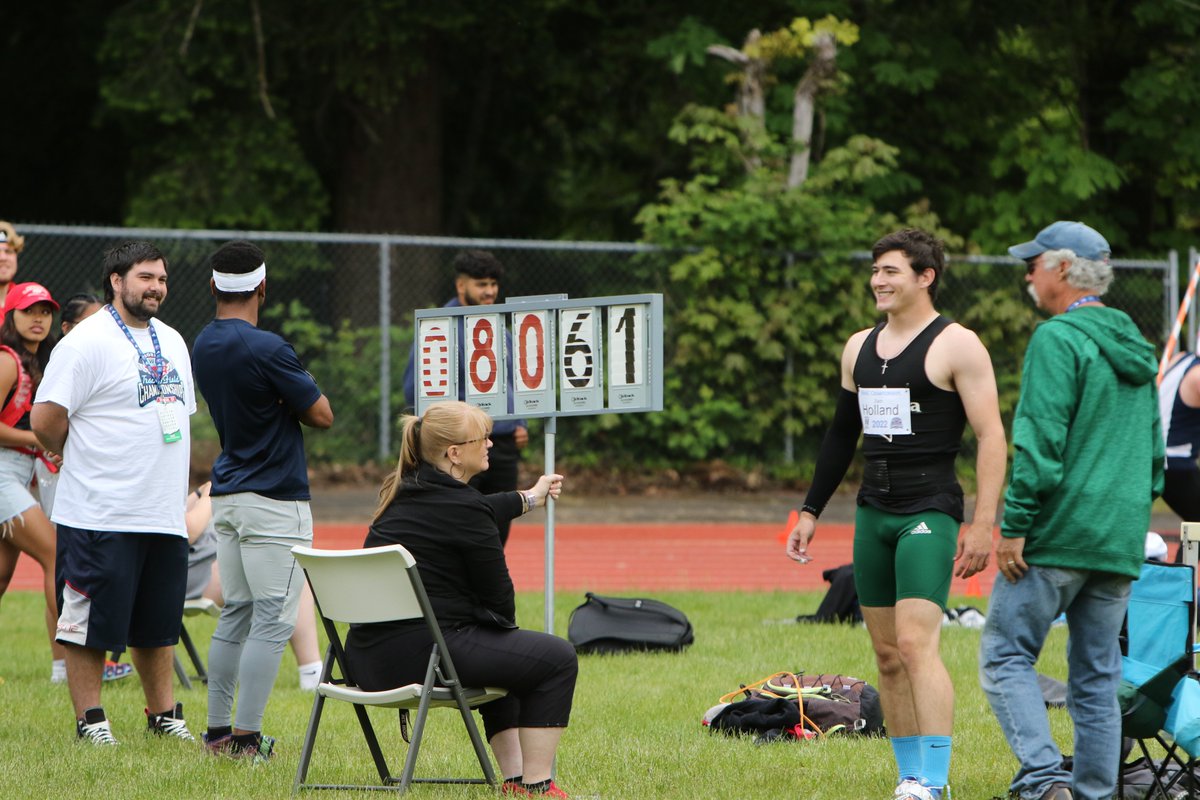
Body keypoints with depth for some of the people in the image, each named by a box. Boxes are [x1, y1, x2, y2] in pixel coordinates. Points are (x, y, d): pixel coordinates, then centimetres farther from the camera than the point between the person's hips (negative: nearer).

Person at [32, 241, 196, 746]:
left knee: (159, 623, 13)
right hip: (99, 514, -7)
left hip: (164, 514, 7)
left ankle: (164, 714, 22)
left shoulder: (172, 342, 15)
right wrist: (84, 460, 1)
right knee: (89, 625, -2)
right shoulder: (86, 343, -11)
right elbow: (46, 420, -14)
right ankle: (89, 719, 4)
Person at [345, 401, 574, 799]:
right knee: (557, 657, 2)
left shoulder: (403, 493, 13)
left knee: (498, 652, 34)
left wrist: (528, 498, 49)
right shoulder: (462, 509, -15)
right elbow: (499, 599, -8)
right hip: (418, 655, -10)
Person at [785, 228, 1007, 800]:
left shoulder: (957, 346, -7)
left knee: (915, 644, -18)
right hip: (873, 512, 7)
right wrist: (811, 510, 21)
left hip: (930, 512, -7)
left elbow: (991, 437, -10)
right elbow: (841, 434, 23)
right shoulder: (859, 348, 14)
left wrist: (982, 525, -16)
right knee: (886, 654, 6)